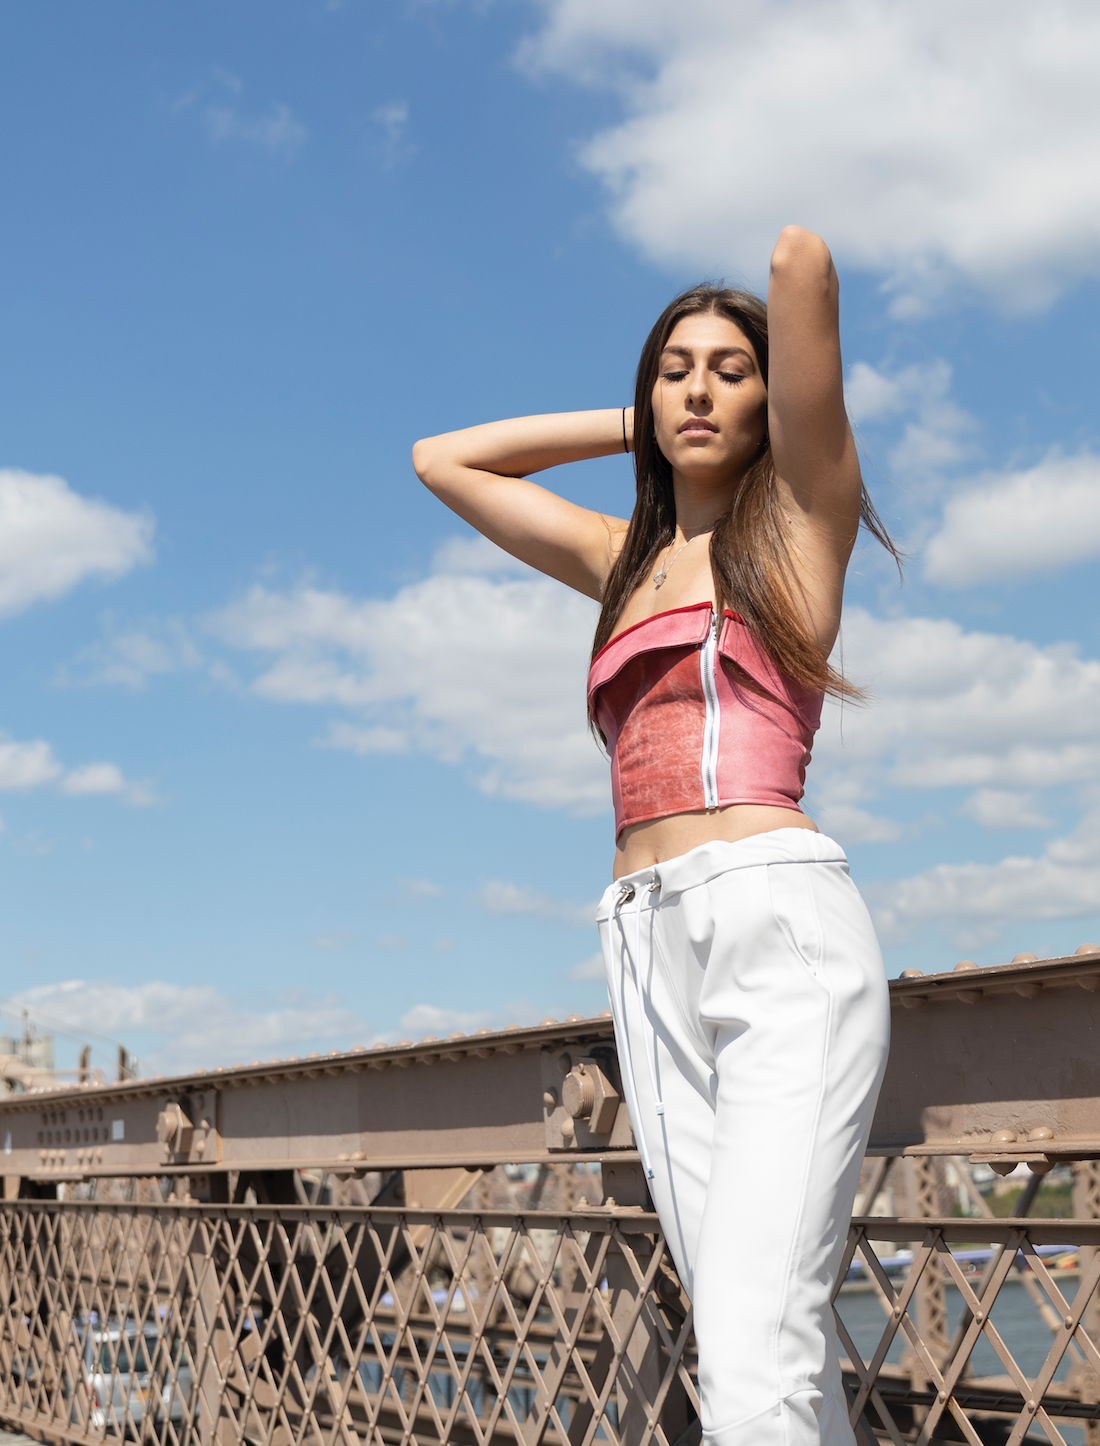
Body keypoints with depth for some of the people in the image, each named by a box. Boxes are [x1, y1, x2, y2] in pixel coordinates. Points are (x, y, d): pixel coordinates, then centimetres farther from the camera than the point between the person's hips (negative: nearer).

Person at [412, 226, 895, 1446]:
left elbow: (802, 258, -2)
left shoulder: (796, 513, 9)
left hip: (784, 928, -6)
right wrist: (635, 424, 29)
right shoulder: (623, 557, 24)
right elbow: (441, 460, 34)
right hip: (652, 950, 6)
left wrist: (760, 415, 17)